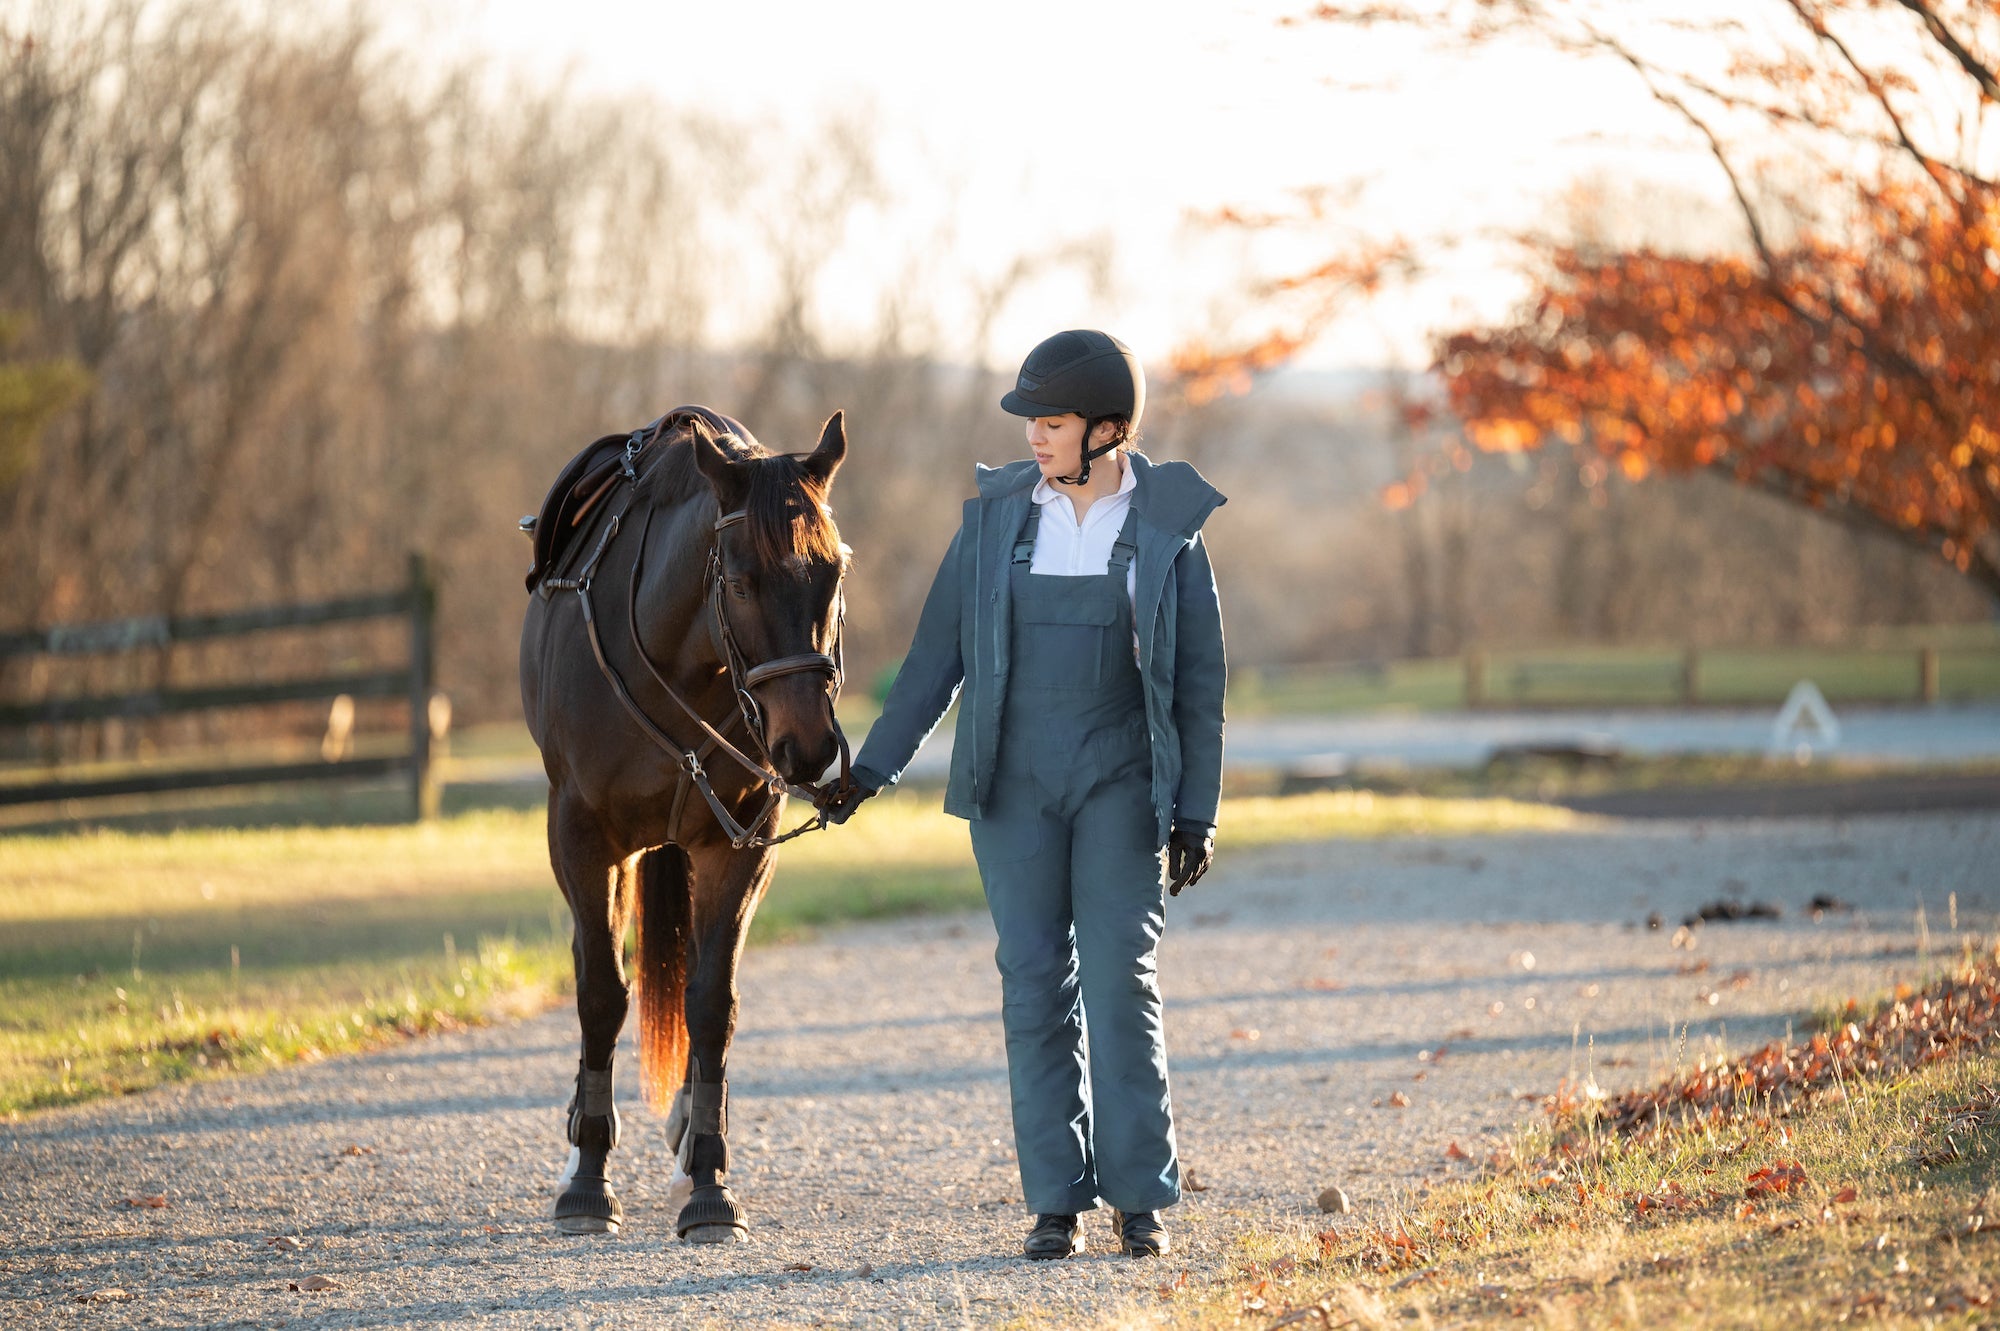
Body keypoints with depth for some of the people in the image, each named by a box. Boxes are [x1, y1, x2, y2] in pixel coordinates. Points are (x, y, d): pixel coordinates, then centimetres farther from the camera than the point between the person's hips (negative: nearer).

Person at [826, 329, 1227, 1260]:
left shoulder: (1167, 527, -2)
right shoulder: (997, 515, 4)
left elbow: (1198, 680, 2)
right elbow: (938, 653, 8)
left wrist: (1196, 811, -2)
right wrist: (873, 765, 4)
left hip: (1119, 782, -2)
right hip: (1013, 782, 2)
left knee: (1120, 977, -8)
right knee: (1035, 982, 1)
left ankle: (1140, 1197, -1)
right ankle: (1056, 1200, 6)